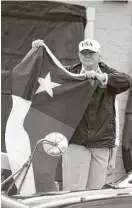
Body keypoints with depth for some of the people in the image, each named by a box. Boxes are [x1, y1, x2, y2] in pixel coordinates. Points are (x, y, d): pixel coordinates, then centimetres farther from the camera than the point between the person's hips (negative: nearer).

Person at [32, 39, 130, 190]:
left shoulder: (108, 74, 8)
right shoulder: (70, 73, 9)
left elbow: (126, 81, -10)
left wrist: (102, 77, -23)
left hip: (102, 144, 1)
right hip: (76, 142, -1)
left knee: (96, 189, 5)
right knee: (74, 190, -8)